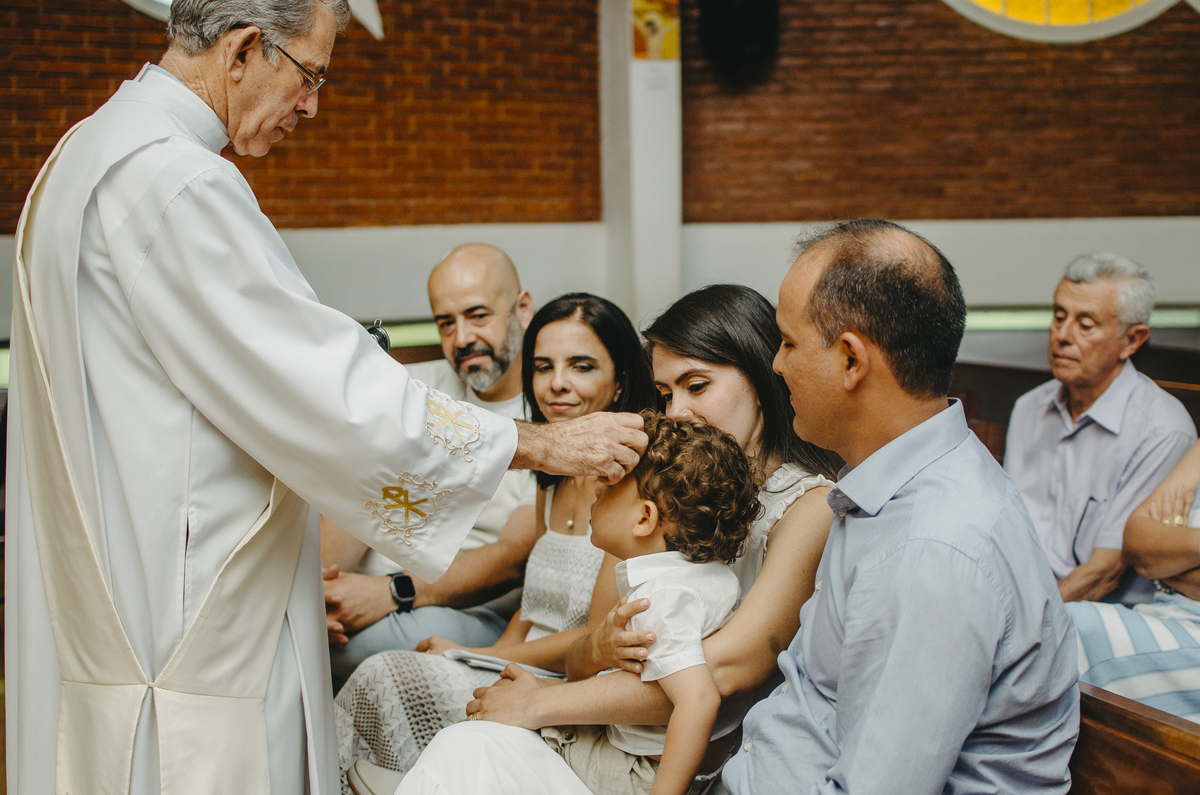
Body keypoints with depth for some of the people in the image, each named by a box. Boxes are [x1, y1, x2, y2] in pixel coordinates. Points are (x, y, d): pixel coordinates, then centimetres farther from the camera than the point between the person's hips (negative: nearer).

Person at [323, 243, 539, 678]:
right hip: (365, 595, 4)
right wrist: (320, 583, -18)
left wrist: (395, 592, -26)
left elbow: (513, 558, -13)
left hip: (476, 619, -4)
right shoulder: (408, 389, 14)